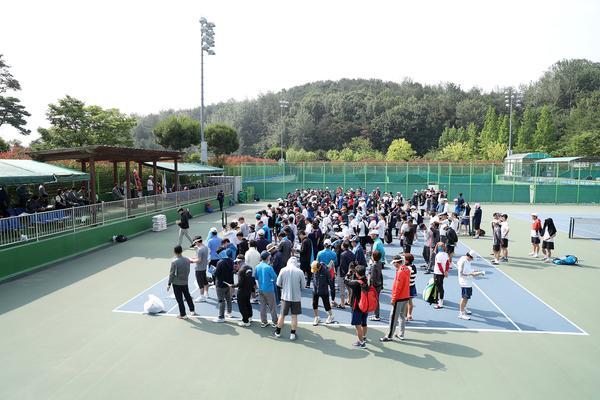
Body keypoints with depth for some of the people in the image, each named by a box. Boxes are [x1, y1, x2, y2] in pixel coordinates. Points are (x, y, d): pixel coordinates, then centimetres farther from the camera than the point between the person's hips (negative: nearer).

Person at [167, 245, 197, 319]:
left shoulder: (174, 261, -18)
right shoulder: (187, 260, -4)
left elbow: (172, 274, -15)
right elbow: (188, 271, 5)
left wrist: (169, 284, -7)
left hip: (176, 283, -5)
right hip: (185, 282, 5)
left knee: (179, 299, 5)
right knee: (188, 296, 20)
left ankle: (183, 314, 11)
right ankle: (192, 310, 31)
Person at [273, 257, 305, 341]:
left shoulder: (283, 270, -7)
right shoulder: (300, 272, -10)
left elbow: (278, 283, 0)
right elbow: (303, 286, -3)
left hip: (285, 296, 1)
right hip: (296, 297, -1)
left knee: (282, 315, 13)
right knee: (294, 316, 9)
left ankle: (277, 332, 25)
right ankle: (293, 334, 14)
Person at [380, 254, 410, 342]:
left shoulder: (400, 272, -21)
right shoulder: (407, 270, 6)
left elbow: (398, 287, -20)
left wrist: (393, 299, -15)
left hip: (399, 298, -9)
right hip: (406, 297, 9)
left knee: (393, 317, -1)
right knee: (402, 316, 16)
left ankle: (389, 336, 5)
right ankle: (401, 335, 24)